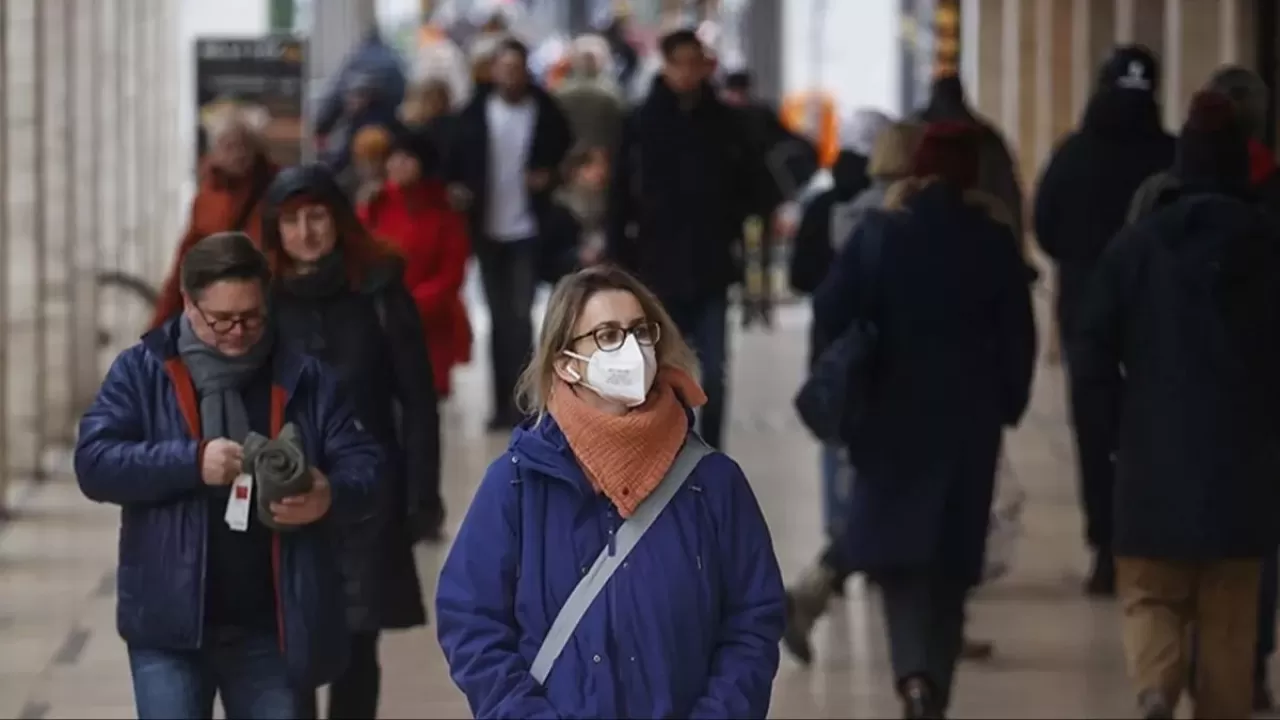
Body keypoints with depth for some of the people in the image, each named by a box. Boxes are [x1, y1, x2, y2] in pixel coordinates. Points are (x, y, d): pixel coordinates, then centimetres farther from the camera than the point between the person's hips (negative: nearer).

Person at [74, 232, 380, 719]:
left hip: (271, 626, 2)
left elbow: (365, 468, 4)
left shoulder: (302, 379, 5)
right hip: (170, 624, -2)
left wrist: (329, 498, -20)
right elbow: (94, 463, -9)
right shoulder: (142, 372, 2)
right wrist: (191, 462, -22)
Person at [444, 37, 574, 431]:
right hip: (487, 229, 3)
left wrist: (551, 177, -13)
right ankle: (504, 402, 16)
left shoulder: (545, 110, -4)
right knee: (499, 318, 9)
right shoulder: (476, 110, 0)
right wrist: (455, 186, -13)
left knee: (520, 315, -7)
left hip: (527, 229, -3)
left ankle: (518, 401, -4)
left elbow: (566, 154, 5)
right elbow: (457, 158, 5)